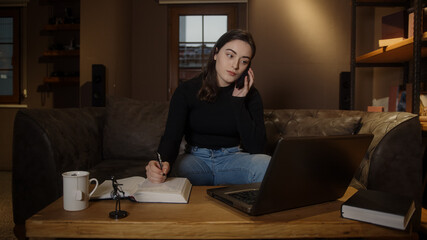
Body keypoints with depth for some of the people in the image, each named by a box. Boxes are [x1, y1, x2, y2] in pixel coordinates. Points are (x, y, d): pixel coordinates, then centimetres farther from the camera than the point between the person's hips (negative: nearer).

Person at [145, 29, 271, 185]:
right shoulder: (187, 90, -4)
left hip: (234, 158, 1)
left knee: (268, 164, -32)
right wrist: (163, 162, -37)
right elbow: (171, 137, -13)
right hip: (196, 158, 0)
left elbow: (256, 148, -11)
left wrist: (238, 101, -15)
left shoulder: (250, 95, -1)